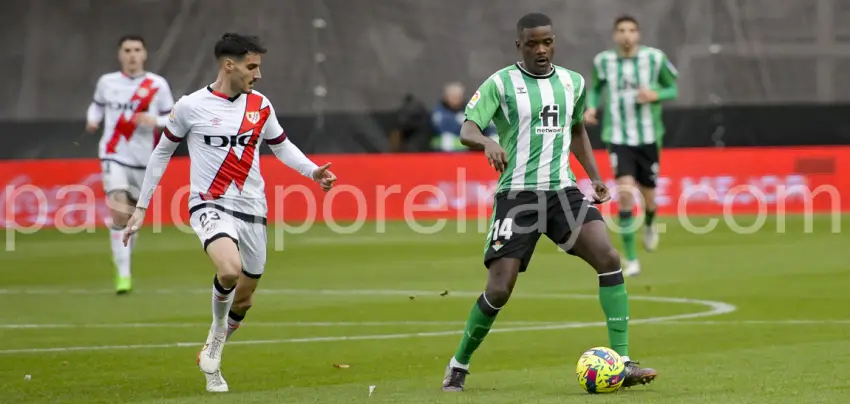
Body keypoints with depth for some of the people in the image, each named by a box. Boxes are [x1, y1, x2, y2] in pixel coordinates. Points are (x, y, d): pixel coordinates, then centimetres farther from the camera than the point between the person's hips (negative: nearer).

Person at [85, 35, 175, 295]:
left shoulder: (158, 85, -1)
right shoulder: (107, 82, 3)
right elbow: (97, 104, 21)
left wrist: (154, 121, -17)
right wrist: (92, 120, 0)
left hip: (143, 160, 1)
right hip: (114, 156, -1)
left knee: (133, 215, 12)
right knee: (119, 213, -18)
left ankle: (123, 258, 40)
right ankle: (123, 275, -17)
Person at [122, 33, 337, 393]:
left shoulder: (260, 106, 4)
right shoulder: (190, 107, -5)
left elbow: (281, 146, 18)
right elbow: (161, 153, 6)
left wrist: (313, 171, 0)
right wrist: (141, 207, 6)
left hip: (252, 212, 5)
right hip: (210, 206, -5)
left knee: (243, 300, 10)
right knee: (230, 270, -32)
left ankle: (211, 355, 36)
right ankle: (216, 330, -4)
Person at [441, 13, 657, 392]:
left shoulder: (573, 83, 11)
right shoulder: (501, 83, -4)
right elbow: (466, 131, -14)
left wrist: (594, 176, 19)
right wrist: (487, 142, -36)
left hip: (562, 191, 4)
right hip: (517, 194, -4)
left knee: (609, 258, -18)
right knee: (500, 289, -9)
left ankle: (622, 364, -16)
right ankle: (458, 365, 15)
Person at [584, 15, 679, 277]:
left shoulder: (654, 58, -4)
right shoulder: (603, 61, -1)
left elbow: (672, 89, 5)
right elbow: (596, 88, 16)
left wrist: (655, 95, -16)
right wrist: (591, 107, -4)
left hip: (648, 138, 1)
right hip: (618, 138, -1)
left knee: (647, 197, 9)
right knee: (625, 192, -19)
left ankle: (649, 224, 49)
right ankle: (631, 260, -10)